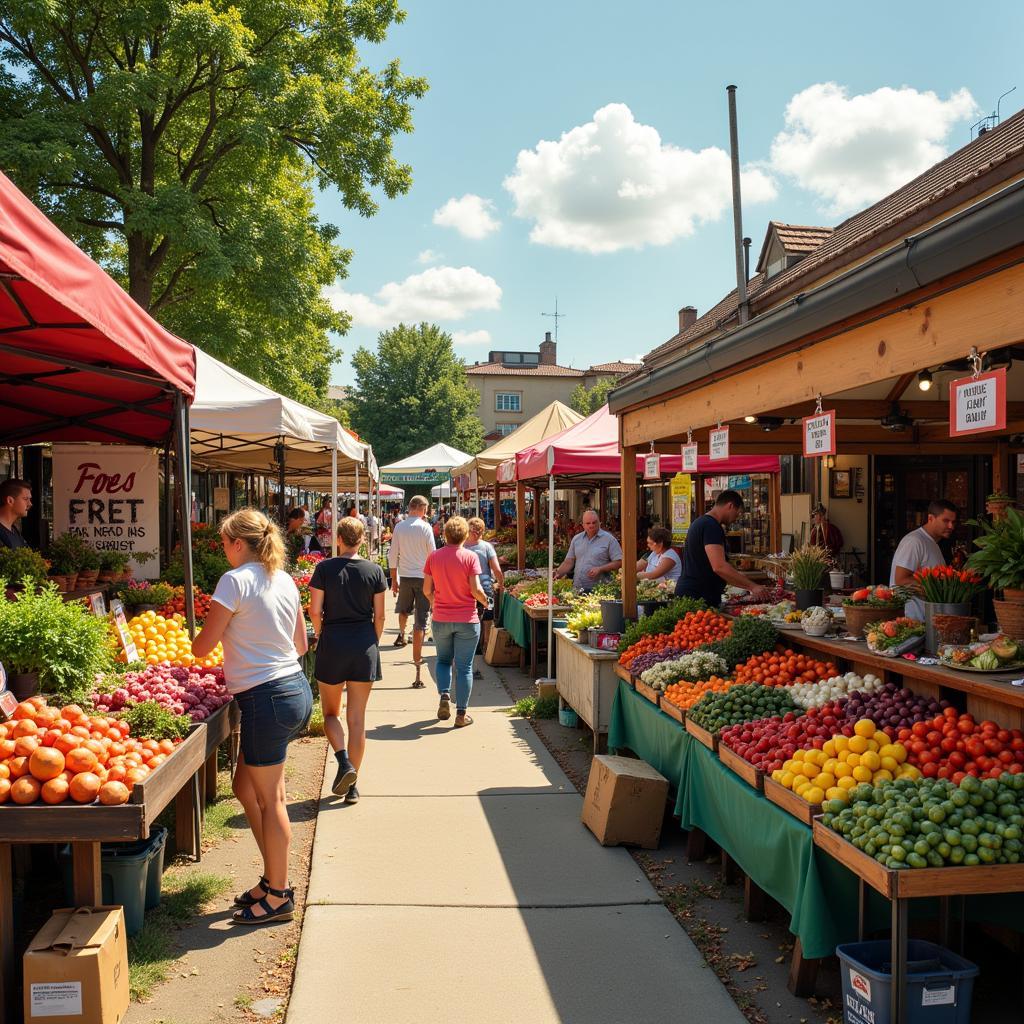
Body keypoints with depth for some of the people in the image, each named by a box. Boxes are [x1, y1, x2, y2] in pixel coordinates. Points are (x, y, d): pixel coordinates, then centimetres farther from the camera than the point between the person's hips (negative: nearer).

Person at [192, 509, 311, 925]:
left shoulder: (235, 580, -13)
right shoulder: (284, 580, 11)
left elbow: (202, 647, -9)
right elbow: (301, 645, 16)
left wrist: (194, 641, 13)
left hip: (266, 697, -9)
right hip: (296, 688, 9)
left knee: (269, 799, 3)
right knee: (245, 786, 20)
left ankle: (278, 896, 15)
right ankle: (274, 878, 27)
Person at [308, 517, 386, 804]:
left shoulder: (324, 568, -6)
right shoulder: (374, 571, -1)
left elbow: (315, 611, -5)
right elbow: (379, 615, 1)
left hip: (332, 643, -1)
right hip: (364, 644, 2)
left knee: (331, 712, 15)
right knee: (357, 718, 8)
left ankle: (343, 760, -10)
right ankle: (352, 785, 12)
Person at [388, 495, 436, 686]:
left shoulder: (399, 527, 2)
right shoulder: (425, 526, -7)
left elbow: (392, 555, 5)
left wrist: (394, 580, 13)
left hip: (405, 576, 2)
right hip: (423, 577, -2)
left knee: (403, 610, 35)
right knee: (420, 622, -1)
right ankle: (417, 670, 0)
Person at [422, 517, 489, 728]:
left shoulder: (433, 557, -2)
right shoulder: (470, 557, -11)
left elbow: (427, 589, 1)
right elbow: (476, 589, -15)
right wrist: (484, 601, 6)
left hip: (441, 619, 2)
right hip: (467, 620, -2)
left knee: (443, 660, 23)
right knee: (464, 667, 5)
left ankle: (444, 695, 4)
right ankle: (461, 714, 7)